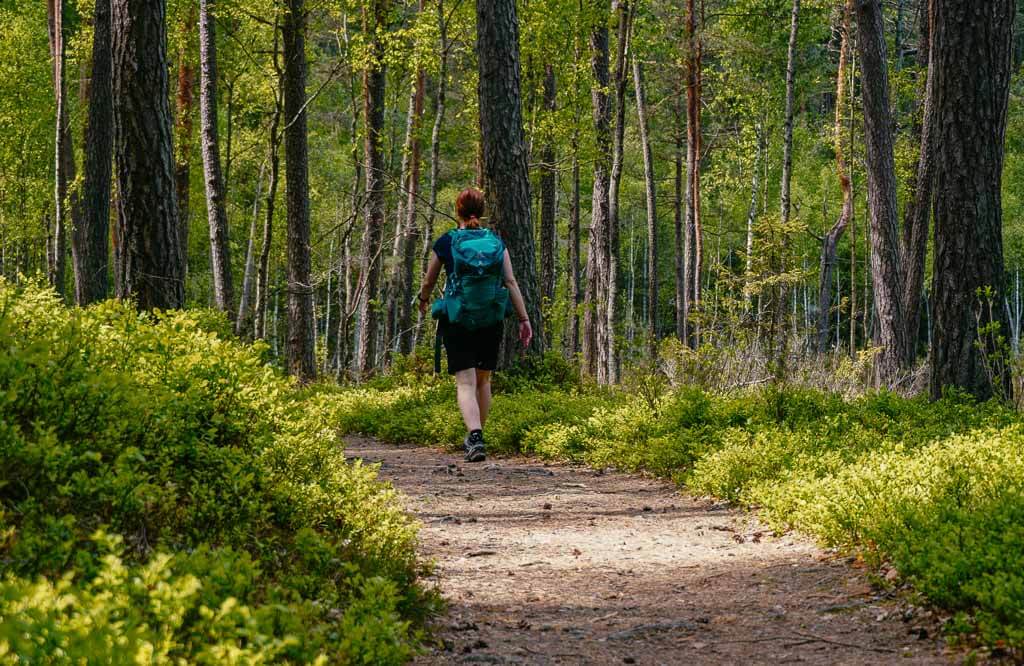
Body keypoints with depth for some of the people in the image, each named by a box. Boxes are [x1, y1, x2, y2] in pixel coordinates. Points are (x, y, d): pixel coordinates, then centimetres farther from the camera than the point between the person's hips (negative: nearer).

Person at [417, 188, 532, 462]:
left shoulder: (445, 243, 0)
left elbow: (429, 281, 12)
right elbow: (511, 282, -2)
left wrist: (423, 299, 34)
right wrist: (524, 319, 1)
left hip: (456, 320, -2)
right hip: (491, 320, 2)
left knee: (466, 383, -7)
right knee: (483, 380, 19)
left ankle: (475, 438, -26)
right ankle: (476, 436, 30)